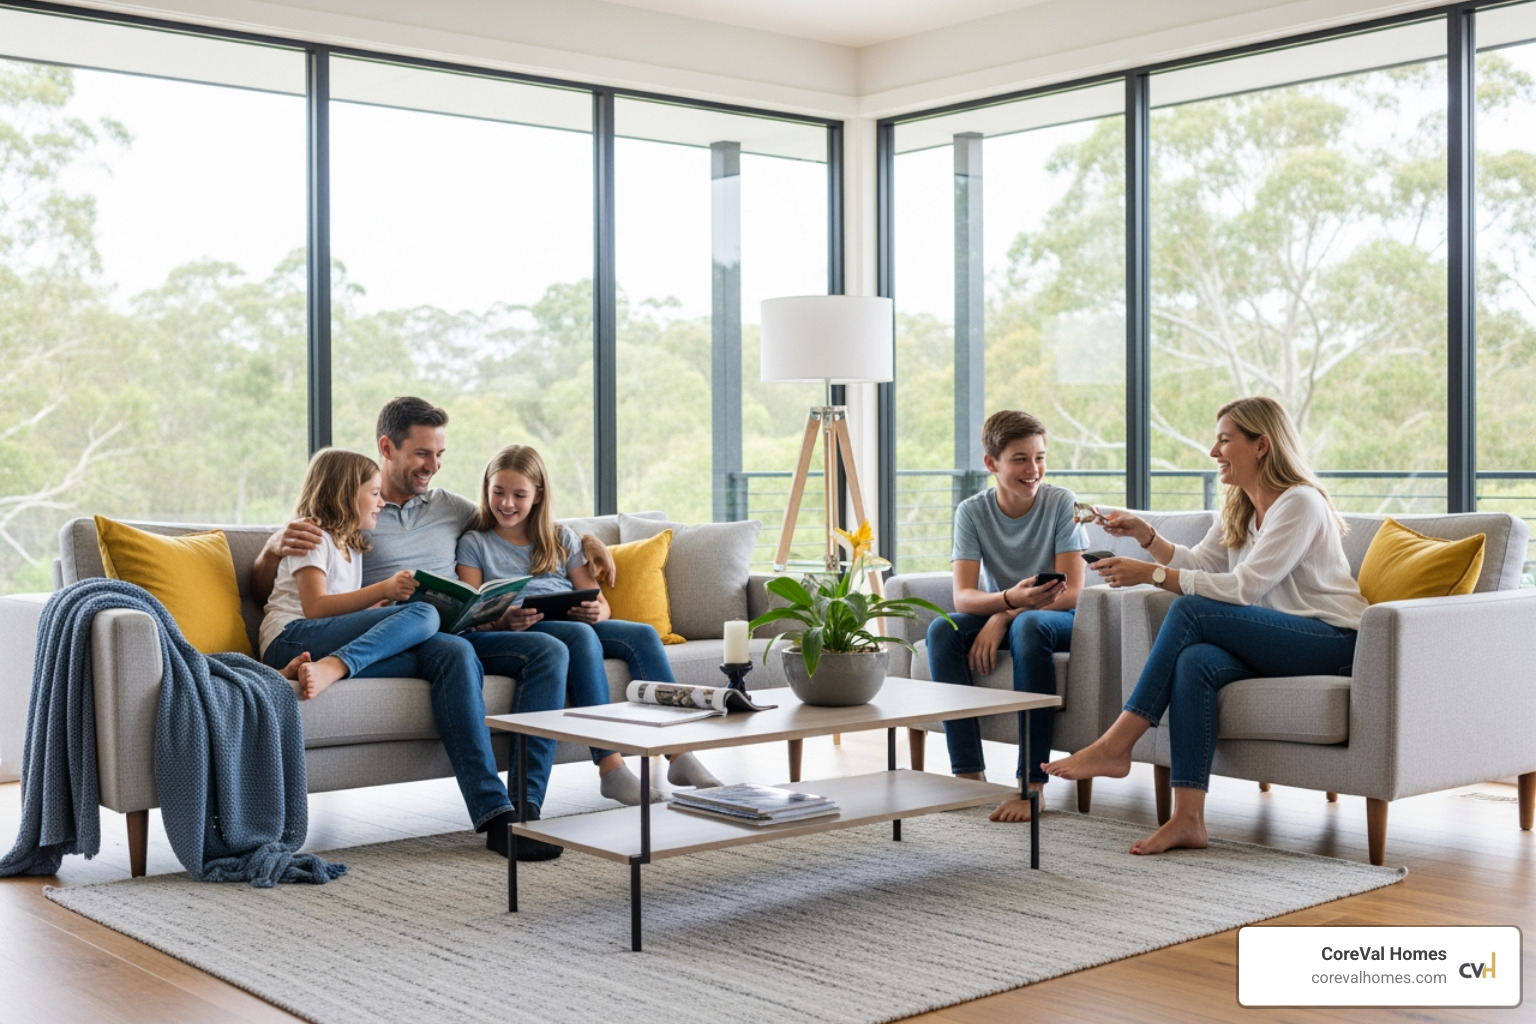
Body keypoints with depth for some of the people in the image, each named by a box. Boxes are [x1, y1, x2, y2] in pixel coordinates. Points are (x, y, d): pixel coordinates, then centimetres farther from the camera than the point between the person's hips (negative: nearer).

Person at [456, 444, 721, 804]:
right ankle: (610, 767, -45)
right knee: (582, 636, -36)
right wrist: (504, 618, -24)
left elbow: (600, 603, 16)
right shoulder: (475, 544, 13)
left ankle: (679, 753, -33)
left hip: (578, 623, 4)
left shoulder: (561, 539, 23)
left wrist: (597, 611, -9)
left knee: (643, 634, -25)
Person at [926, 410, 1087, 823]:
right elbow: (963, 597, -15)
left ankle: (1031, 781, -37)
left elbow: (1071, 592, -14)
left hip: (1057, 620, -3)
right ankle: (969, 771, -25)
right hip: (997, 616, 3)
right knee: (942, 630, -26)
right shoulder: (972, 511, -5)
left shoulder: (1061, 503, -11)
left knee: (1027, 626, -37)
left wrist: (1004, 617, -25)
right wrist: (1010, 598, -37)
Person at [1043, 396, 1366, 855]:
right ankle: (1188, 818, -31)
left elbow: (1244, 588, -21)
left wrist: (1152, 574, -22)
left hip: (1334, 641, -7)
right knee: (1194, 662, -26)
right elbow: (1198, 563, 15)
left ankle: (1116, 745, -22)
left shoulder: (1300, 503, -14)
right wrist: (1145, 535, -2)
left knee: (1191, 612, -25)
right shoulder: (1240, 508, 15)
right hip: (1281, 641, 8)